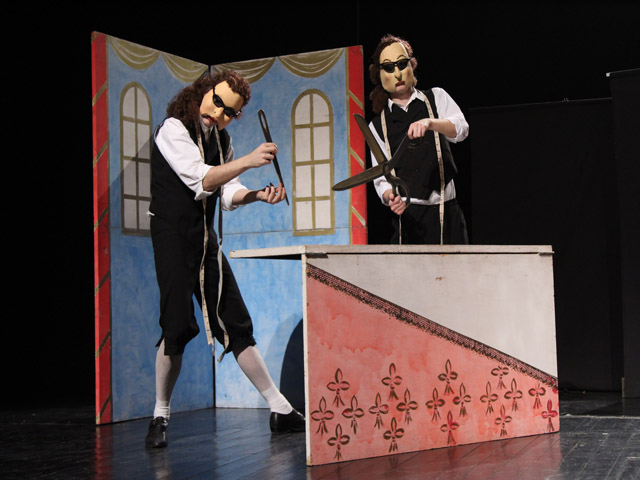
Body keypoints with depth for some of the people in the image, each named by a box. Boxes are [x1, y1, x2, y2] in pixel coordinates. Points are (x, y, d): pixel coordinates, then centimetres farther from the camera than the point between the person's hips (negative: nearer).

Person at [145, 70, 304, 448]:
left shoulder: (222, 138, 13)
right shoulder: (173, 130, -9)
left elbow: (227, 192, 8)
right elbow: (201, 179, -21)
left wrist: (257, 195, -11)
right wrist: (248, 161, -28)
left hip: (207, 239, 7)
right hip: (173, 236, -7)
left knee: (236, 324, 7)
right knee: (178, 326, -12)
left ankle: (281, 410, 8)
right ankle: (160, 416, 4)